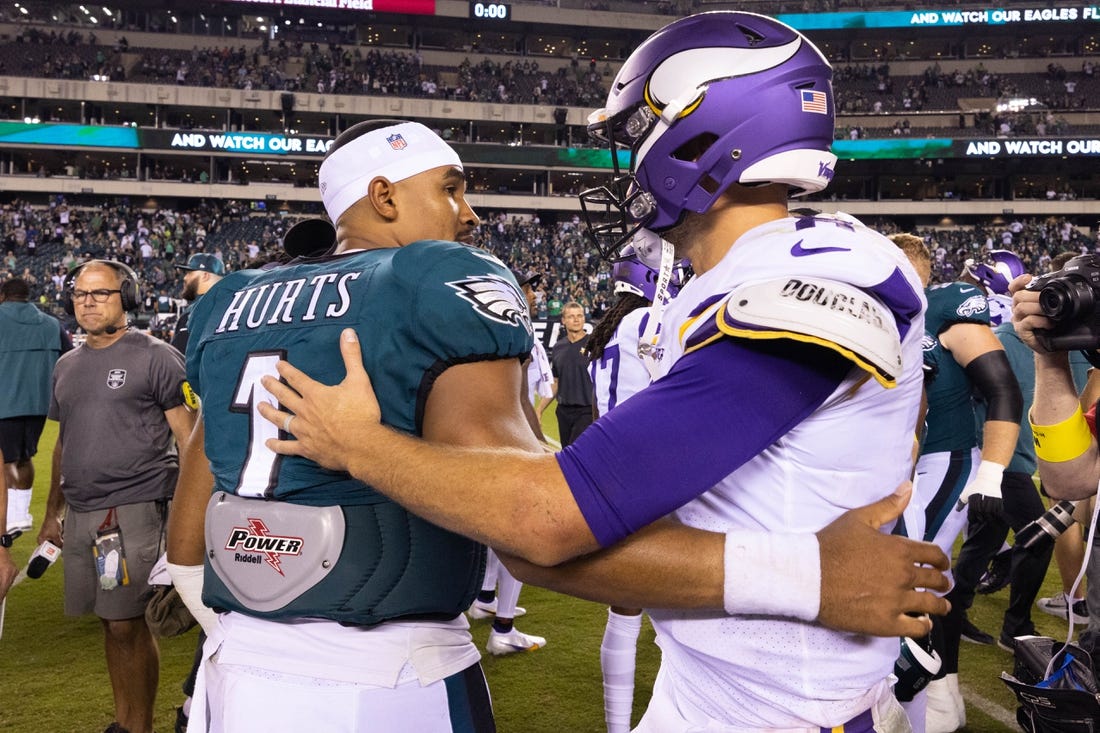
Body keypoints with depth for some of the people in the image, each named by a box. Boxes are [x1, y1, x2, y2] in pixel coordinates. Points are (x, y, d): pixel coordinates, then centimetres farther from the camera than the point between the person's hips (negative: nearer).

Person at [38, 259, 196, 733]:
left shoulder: (155, 358, -5)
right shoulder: (67, 366, 15)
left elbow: (188, 438, -7)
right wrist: (52, 511, 23)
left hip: (135, 510, -6)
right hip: (79, 513, 6)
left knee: (127, 625, -4)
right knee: (110, 623, 13)